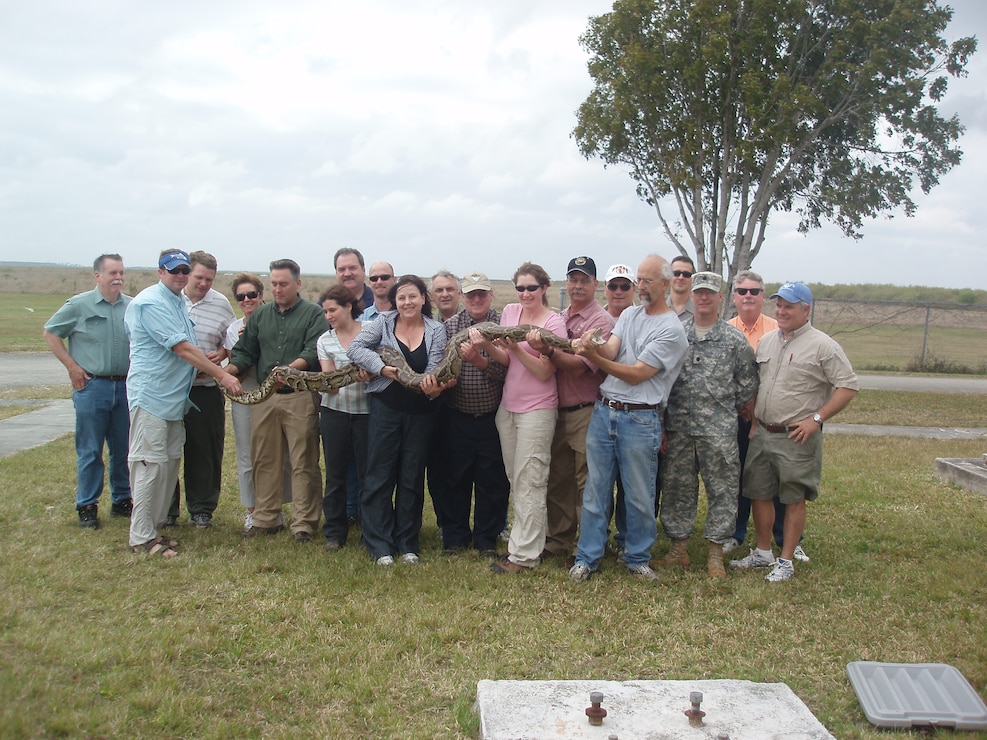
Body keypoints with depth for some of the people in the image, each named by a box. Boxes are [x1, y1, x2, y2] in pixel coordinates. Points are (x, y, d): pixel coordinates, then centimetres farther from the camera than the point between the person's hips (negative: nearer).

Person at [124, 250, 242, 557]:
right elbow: (182, 348, -19)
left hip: (174, 395, 9)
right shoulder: (151, 303, -15)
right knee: (151, 465, -6)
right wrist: (222, 375, -17)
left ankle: (154, 526, 22)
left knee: (170, 462, 12)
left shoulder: (178, 301, 15)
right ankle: (142, 537, 1)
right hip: (151, 394, -9)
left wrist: (214, 357, 9)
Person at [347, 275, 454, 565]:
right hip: (385, 408, -1)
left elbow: (434, 370, -9)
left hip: (419, 413, 1)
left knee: (412, 478, 9)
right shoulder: (383, 323, -1)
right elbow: (355, 348, -10)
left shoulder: (436, 331, 1)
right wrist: (382, 367, -22)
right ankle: (379, 545, 12)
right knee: (379, 476, 2)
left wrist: (433, 387, -31)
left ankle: (407, 543, 22)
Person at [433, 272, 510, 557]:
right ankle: (455, 538, 25)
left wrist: (478, 360, -25)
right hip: (457, 418, 1)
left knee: (493, 481, 7)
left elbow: (505, 370, -12)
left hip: (492, 417, -1)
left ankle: (486, 539, 23)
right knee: (454, 479, 10)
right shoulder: (450, 325, 4)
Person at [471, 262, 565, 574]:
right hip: (508, 406, 6)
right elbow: (505, 360, 2)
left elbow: (544, 372, -12)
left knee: (529, 482, -3)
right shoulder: (510, 312, 8)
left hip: (537, 410, -6)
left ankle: (524, 554, 4)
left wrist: (515, 347, -24)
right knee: (515, 479, 11)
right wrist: (487, 345, -18)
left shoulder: (554, 322, -8)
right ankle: (532, 539, 24)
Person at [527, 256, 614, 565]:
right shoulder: (558, 319, 13)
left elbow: (579, 366, -18)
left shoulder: (601, 320, -8)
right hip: (557, 410, 7)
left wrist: (548, 351, -30)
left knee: (587, 483, 0)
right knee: (557, 479, 13)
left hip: (585, 412, -7)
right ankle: (559, 540, 26)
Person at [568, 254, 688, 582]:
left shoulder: (671, 329, -7)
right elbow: (610, 351, -4)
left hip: (639, 419, -5)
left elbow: (637, 374, -13)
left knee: (639, 496, 5)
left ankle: (638, 558, 23)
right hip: (603, 411, 5)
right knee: (595, 488, 9)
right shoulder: (629, 314, 13)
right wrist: (592, 345, -27)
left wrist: (594, 357, -20)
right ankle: (587, 557, 19)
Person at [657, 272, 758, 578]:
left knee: (721, 490, 3)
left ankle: (715, 552, 15)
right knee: (676, 488, 9)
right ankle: (679, 547, 22)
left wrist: (729, 411, 6)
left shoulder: (735, 340, 1)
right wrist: (661, 419, 3)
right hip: (677, 429, 2)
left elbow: (747, 383, 7)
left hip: (718, 431, -2)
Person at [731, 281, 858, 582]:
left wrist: (816, 419, -17)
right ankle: (763, 553, 28)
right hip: (762, 433, 6)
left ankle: (785, 561, 14)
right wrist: (753, 422, 13)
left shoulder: (823, 346, -9)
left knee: (794, 499, 3)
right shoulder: (766, 341, 11)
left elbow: (848, 386, -12)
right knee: (758, 494, 13)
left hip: (797, 437, -6)